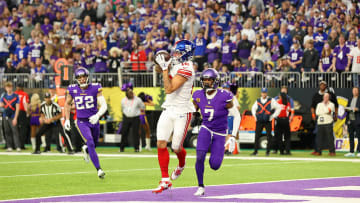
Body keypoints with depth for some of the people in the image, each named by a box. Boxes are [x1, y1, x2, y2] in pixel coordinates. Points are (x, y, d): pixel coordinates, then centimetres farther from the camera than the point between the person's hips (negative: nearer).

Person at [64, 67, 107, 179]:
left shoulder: (95, 88, -10)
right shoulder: (73, 90, -5)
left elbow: (104, 105, -13)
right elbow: (67, 104, 13)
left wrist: (98, 115, -31)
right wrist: (67, 120, 8)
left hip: (94, 121, 2)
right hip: (82, 122, -2)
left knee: (93, 144, 18)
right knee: (90, 143, -21)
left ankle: (86, 149, 56)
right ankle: (99, 169, -22)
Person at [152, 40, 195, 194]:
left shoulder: (186, 69, -19)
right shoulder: (178, 65, 9)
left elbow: (169, 89, -24)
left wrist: (165, 68, -23)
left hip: (182, 113, -8)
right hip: (169, 110, 8)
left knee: (176, 148, 0)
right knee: (161, 144, -4)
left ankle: (181, 165, 37)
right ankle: (165, 181, 0)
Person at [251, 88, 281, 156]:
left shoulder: (271, 100, 1)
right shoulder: (258, 101, 9)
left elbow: (278, 108, 2)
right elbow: (253, 108, 26)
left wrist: (273, 116, -2)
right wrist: (255, 116, 13)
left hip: (268, 122, -2)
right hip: (259, 122, 2)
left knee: (268, 137, -1)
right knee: (257, 136, 0)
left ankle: (268, 151, 6)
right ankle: (255, 151, 4)